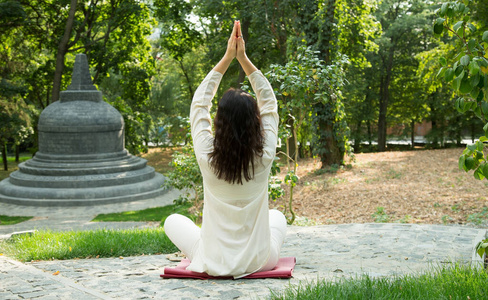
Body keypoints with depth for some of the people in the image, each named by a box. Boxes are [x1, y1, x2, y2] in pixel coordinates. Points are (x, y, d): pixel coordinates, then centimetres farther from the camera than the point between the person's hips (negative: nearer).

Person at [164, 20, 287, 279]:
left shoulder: (207, 157, -19)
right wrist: (244, 59, -1)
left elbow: (199, 103, -3)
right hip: (258, 262, 1)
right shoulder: (264, 157, -17)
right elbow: (269, 104, -2)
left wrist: (227, 58, 0)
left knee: (173, 220, 26)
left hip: (213, 264, -1)